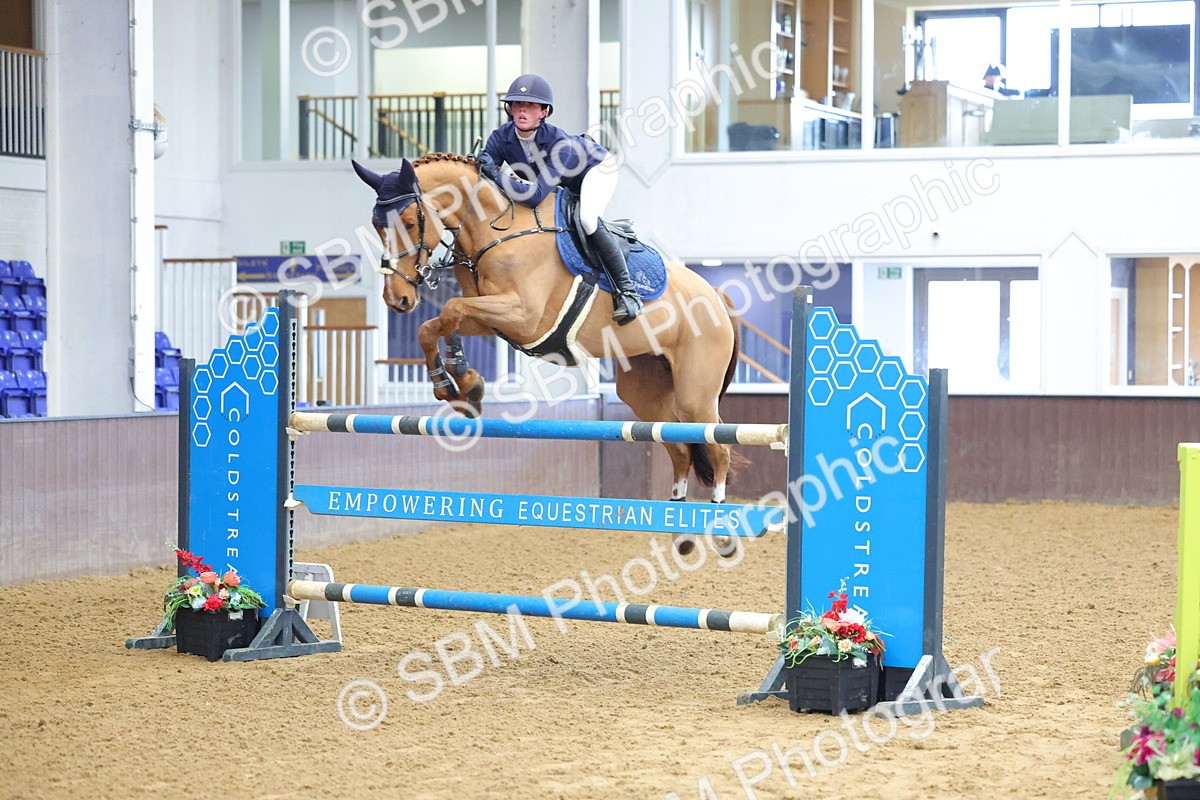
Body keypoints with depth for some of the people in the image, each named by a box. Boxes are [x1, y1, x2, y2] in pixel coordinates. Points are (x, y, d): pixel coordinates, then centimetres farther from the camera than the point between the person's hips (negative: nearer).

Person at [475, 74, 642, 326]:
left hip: (596, 166, -7)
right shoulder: (501, 138, -27)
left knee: (587, 219, -32)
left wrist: (496, 174, -55)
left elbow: (536, 195, -50)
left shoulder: (558, 142, -42)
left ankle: (627, 291, -25)